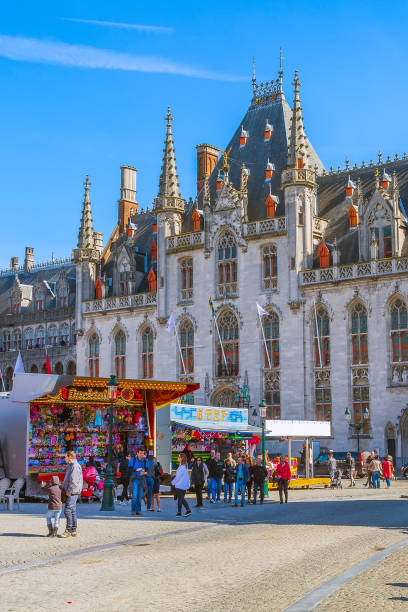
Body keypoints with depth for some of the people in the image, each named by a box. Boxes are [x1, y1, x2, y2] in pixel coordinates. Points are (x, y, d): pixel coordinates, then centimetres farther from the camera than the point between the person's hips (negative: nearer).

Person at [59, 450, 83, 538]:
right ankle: (73, 531, 13)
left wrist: (69, 491, -17)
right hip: (70, 492, 10)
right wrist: (63, 487, 15)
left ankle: (68, 531, -11)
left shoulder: (75, 466, -14)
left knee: (68, 511, -12)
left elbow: (73, 481, -21)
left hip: (72, 492, -10)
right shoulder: (70, 466, 20)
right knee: (72, 511, 10)